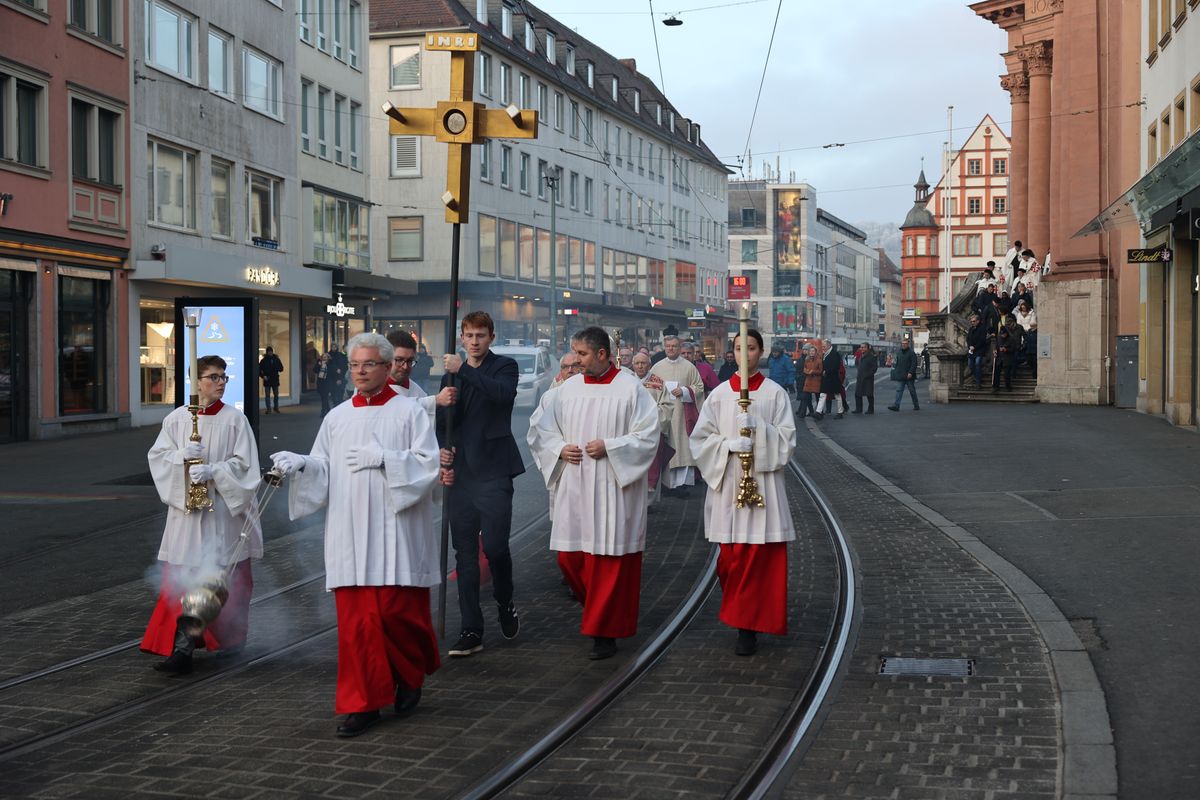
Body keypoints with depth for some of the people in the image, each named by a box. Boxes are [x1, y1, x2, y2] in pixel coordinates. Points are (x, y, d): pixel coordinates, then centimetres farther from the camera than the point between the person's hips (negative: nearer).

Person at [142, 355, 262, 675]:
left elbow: (243, 463, -5)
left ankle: (228, 637, 27)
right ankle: (182, 648, -2)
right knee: (184, 577, -4)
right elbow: (156, 456, 4)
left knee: (225, 577, 7)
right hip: (186, 508, 1)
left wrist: (212, 471, -18)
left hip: (224, 508, -1)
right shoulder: (176, 418, 5)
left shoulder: (234, 419, 0)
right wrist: (180, 455, -15)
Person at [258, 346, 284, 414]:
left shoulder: (276, 359, 5)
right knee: (267, 395, -1)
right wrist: (263, 376, -14)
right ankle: (268, 409, 3)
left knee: (276, 394, 8)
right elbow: (259, 370, 1)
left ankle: (276, 408, 20)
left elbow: (281, 369, 6)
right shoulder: (263, 360, 0)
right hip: (267, 380, -2)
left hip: (275, 380, 2)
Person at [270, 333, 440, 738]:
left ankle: (410, 675, 26)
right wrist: (301, 463, -9)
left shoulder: (409, 411, 0)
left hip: (394, 533, -3)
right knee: (355, 618, 0)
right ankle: (364, 702, 7)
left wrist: (383, 457, -17)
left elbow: (429, 464, -7)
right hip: (350, 534, 3)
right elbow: (323, 471, 11)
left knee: (396, 611, -2)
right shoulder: (337, 418, 12)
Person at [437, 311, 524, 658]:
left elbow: (503, 393, -21)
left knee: (495, 546, -9)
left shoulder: (505, 366, 1)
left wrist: (463, 370, -23)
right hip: (460, 472, 5)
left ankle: (505, 604, 21)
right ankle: (471, 631, 9)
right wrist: (442, 448, 1)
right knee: (465, 554, 4)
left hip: (493, 470, -5)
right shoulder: (450, 375, 17)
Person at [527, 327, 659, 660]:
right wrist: (560, 449, -4)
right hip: (574, 488, 5)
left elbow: (648, 436, -7)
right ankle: (602, 611, 29)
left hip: (613, 489, -4)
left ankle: (605, 632, 7)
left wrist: (609, 447, -16)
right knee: (570, 556, 5)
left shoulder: (630, 388, -4)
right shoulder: (567, 389, 8)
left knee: (609, 560, -2)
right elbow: (541, 431, 14)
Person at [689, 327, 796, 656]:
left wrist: (758, 427, -17)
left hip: (763, 480, -2)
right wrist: (730, 445, -11)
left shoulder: (775, 393, 3)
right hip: (728, 482, 2)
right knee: (730, 555, 3)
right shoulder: (720, 394, 7)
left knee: (757, 554, -5)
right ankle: (739, 613, 24)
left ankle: (748, 626, 2)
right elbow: (700, 438, 5)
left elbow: (787, 438, -2)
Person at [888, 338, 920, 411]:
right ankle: (896, 405, -8)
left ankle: (916, 406, 17)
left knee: (912, 391, 5)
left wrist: (910, 373, -21)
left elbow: (914, 364, -12)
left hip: (909, 376, -5)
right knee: (899, 390, -3)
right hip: (901, 376, 5)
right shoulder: (899, 353, 12)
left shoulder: (911, 353, -7)